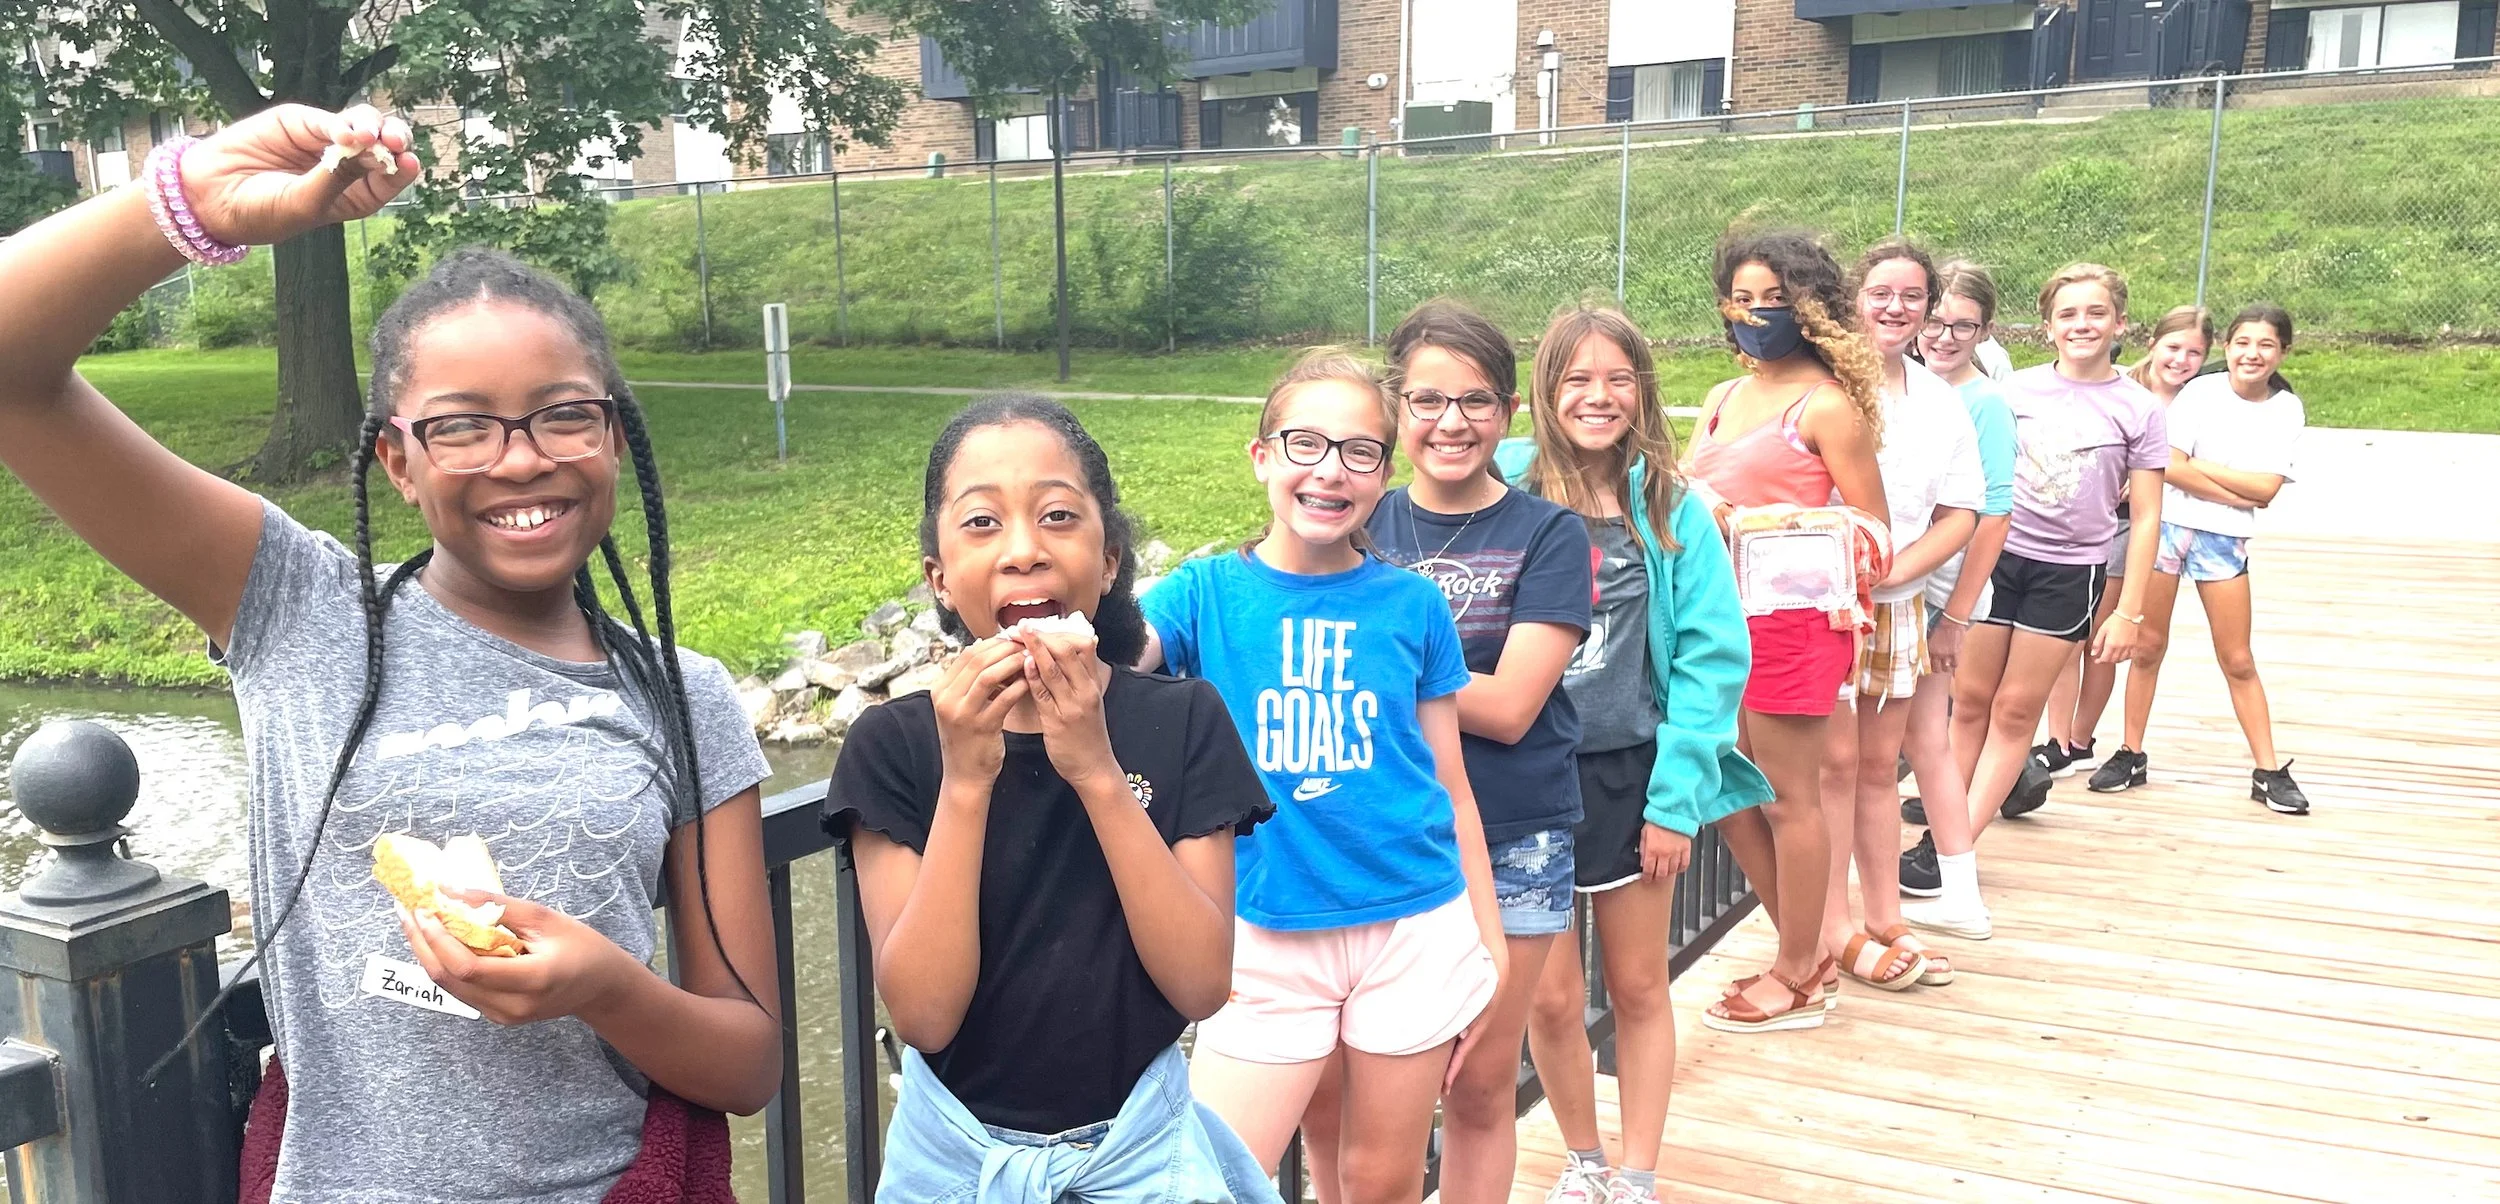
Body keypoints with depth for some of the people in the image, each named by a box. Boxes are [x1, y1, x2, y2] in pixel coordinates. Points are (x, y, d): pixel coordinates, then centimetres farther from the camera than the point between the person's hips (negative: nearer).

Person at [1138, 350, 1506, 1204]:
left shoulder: (1411, 604, 0)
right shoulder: (1208, 593, -3)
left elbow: (1452, 789, 5)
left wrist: (1490, 947, 7)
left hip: (1415, 929, 1)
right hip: (1267, 939, 0)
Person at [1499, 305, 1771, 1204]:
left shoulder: (1670, 506, -3)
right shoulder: (1504, 490, -5)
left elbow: (1712, 653, -5)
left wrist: (1677, 795, -10)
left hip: (1632, 772, 1)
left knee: (1638, 988, 13)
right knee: (1550, 998, 7)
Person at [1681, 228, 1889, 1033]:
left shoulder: (1827, 404, -5)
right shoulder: (1722, 400, 17)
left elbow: (1869, 527, -7)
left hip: (1790, 620, -8)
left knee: (1788, 798, 2)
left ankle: (1798, 979, 16)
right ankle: (1807, 953, 28)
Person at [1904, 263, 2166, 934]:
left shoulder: (2138, 410, -1)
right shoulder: (2015, 390, 1)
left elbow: (2146, 517, 0)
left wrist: (2128, 610, -4)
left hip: (2069, 573, -1)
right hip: (1996, 556, 1)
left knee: (2016, 711, 3)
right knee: (1970, 701, 2)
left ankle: (1953, 847, 8)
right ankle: (1955, 870, 8)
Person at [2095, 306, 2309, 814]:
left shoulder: (2287, 410, 1)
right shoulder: (2201, 392, -4)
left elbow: (2267, 489, -8)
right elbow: (2170, 468, -14)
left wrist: (2198, 466, -10)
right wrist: (2240, 493, -13)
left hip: (2224, 540, 1)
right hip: (2166, 523, -1)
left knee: (2238, 661, 4)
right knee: (2148, 645, 6)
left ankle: (2269, 771, 12)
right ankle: (2130, 755, 16)